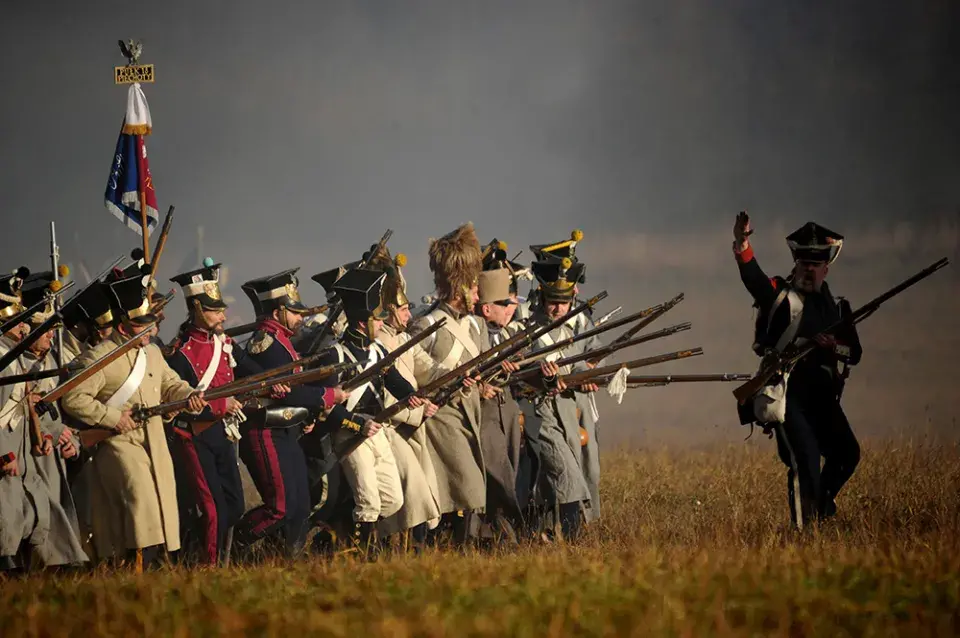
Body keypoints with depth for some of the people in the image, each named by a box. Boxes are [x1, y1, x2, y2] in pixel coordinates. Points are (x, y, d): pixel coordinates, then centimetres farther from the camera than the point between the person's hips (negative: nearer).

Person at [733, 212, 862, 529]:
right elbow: (753, 276, -19)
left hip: (822, 396, 6)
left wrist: (833, 346, -10)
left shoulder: (834, 308, 15)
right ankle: (804, 527, -12)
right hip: (787, 394, -6)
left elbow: (855, 353, 13)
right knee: (805, 458, -17)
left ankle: (822, 503, 33)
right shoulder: (780, 295, 1)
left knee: (847, 454, 8)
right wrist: (742, 245, -38)